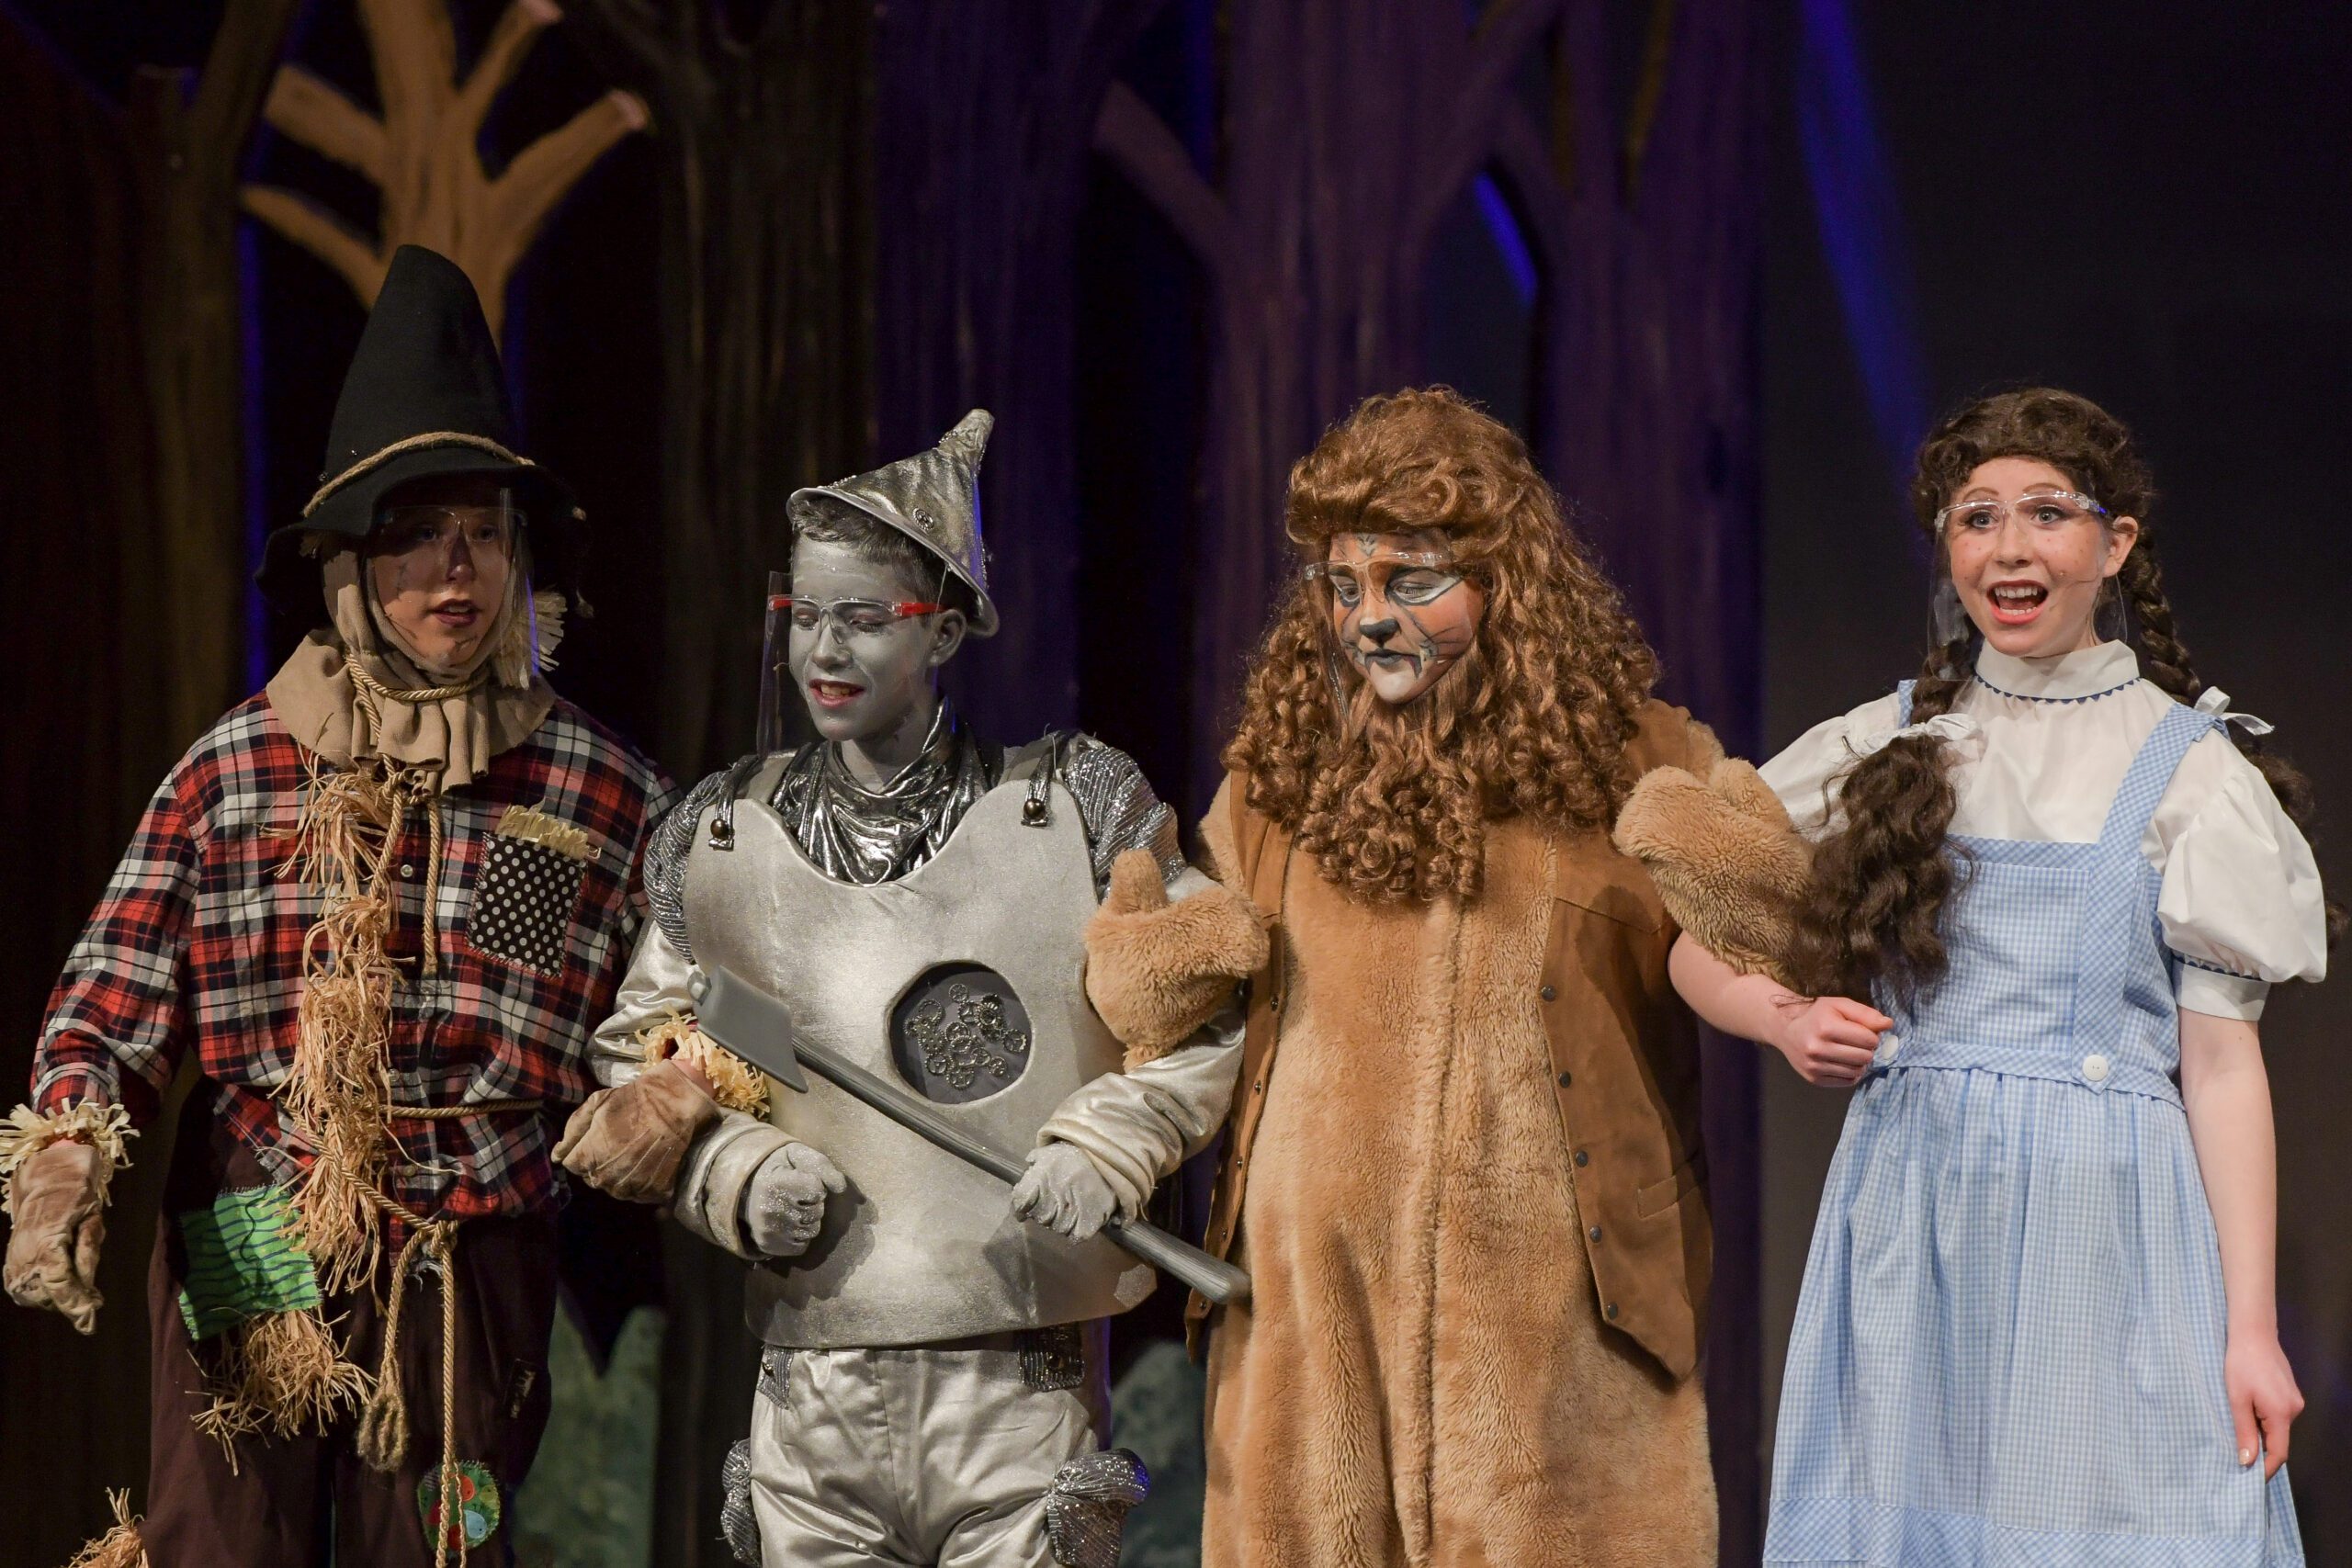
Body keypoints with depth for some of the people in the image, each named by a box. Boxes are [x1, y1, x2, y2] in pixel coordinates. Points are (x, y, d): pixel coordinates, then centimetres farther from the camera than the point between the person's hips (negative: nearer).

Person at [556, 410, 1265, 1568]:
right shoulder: (721, 846, 7)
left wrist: (1103, 1152, -11)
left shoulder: (1075, 813, 0)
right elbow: (640, 1072, 14)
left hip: (1023, 1386, -2)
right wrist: (740, 1175, -4)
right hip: (814, 1386, 2)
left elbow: (1199, 1015, 4)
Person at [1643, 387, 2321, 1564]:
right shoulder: (1885, 748, 9)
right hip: (1909, 1225, 3)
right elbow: (1699, 948, 17)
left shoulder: (2188, 771, 1)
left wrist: (2251, 1328, -6)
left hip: (2108, 1233, -3)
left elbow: (2221, 1062, -2)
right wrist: (1786, 1017, -5)